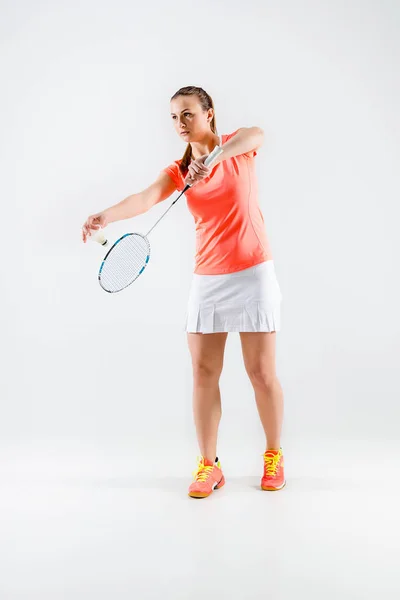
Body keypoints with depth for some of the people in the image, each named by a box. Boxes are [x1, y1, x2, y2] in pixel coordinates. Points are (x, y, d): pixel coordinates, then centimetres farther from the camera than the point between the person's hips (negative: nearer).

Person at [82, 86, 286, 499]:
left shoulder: (238, 147, 0)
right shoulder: (178, 172, 5)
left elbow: (257, 133, -25)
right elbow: (145, 198, -15)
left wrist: (213, 157, -42)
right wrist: (105, 216, -35)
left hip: (252, 274, -3)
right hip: (207, 279, 3)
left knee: (262, 372, 1)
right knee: (204, 372, -1)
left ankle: (273, 456, 21)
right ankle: (208, 465, 11)